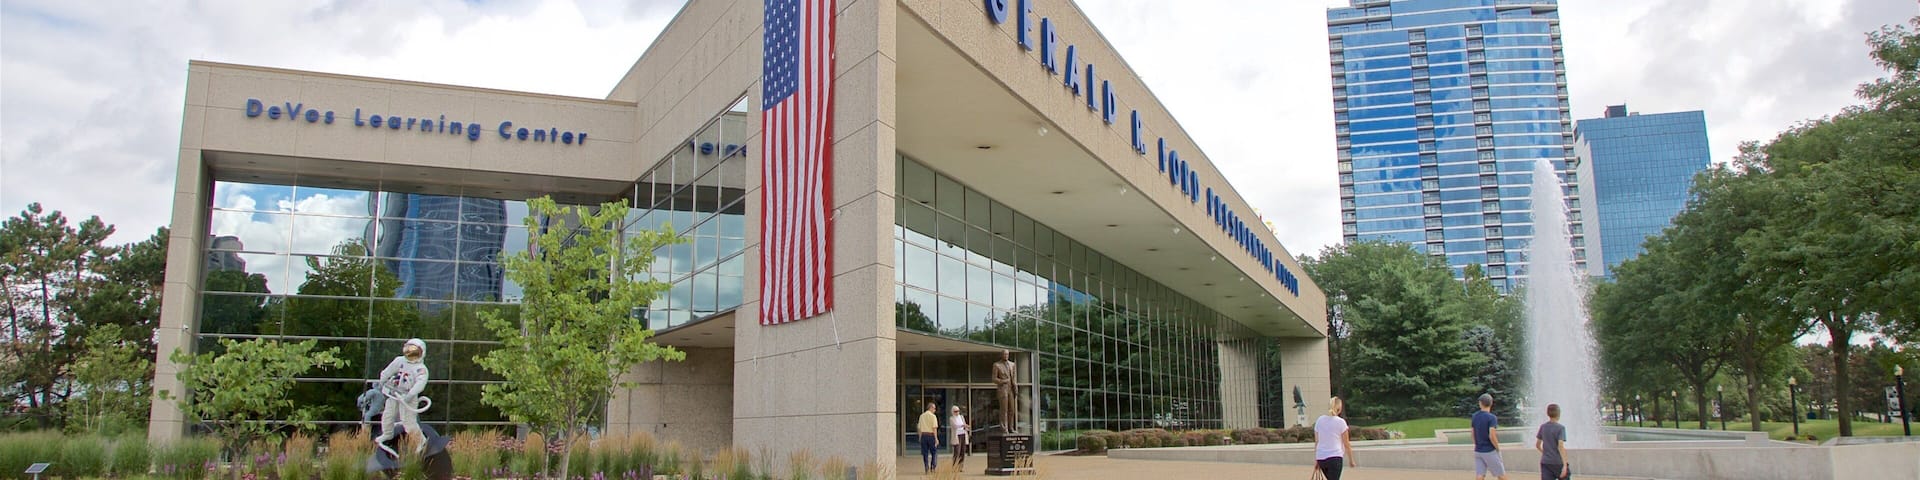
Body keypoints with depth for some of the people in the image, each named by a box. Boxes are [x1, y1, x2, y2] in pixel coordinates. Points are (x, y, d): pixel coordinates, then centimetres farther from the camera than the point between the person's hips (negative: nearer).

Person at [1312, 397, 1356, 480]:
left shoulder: (1319, 420, 7)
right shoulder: (1340, 422, -4)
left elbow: (1316, 442, 10)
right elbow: (1346, 444, 1)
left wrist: (1316, 460, 16)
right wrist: (1351, 461, 11)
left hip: (1321, 457, 5)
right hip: (1335, 457, -5)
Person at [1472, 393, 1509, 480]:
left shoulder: (1475, 416, 5)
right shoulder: (1492, 418, -13)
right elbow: (1492, 436, -21)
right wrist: (1498, 449, -8)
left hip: (1478, 451, 5)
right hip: (1490, 451, -5)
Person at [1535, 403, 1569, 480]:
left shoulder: (1543, 427, 7)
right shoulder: (1560, 428, -9)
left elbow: (1537, 445, 14)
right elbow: (1560, 447, -18)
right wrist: (1565, 465, -21)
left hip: (1545, 462, 4)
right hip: (1558, 463, -4)